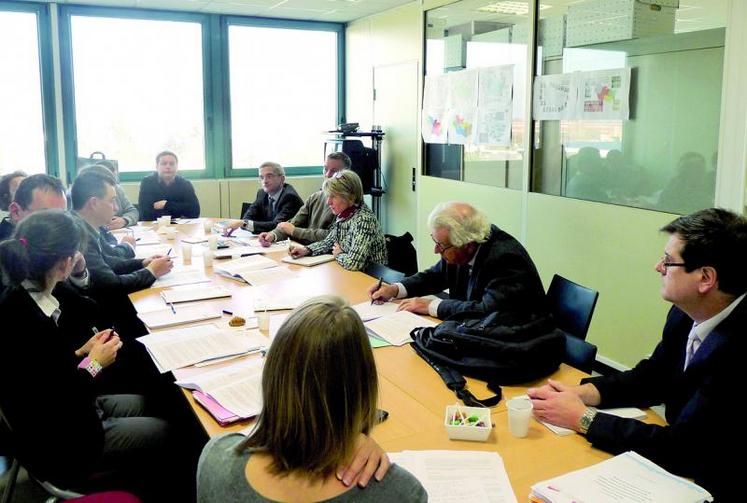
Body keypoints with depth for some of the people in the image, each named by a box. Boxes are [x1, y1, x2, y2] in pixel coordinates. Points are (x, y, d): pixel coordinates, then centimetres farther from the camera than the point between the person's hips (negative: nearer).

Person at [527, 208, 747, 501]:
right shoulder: (685, 314, -6)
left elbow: (680, 449, -26)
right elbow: (651, 378, 9)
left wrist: (583, 419, -18)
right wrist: (583, 392, -7)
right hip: (682, 465, 6)